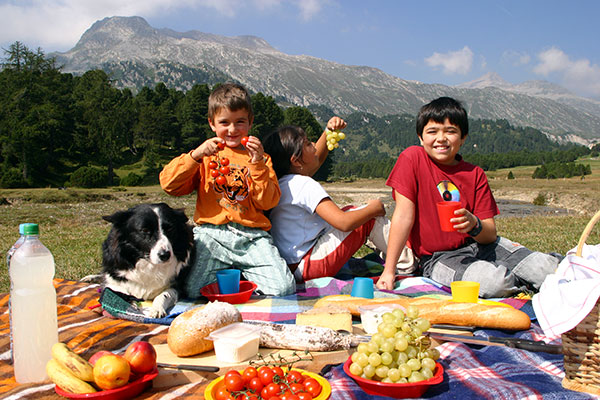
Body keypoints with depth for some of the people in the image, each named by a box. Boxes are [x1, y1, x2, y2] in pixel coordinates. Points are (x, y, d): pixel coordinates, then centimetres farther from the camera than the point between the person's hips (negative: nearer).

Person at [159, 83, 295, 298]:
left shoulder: (259, 157, 17)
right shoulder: (206, 155, 16)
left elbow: (268, 202, 3)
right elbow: (169, 185, 2)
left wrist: (257, 164, -9)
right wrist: (195, 155, -11)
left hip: (252, 236, 1)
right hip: (211, 233, 0)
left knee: (283, 289, -17)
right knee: (191, 290, -23)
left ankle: (241, 274, 11)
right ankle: (227, 273, 8)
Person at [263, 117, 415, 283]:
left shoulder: (283, 181, 8)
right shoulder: (304, 185, -21)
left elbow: (317, 159, 25)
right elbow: (344, 223, -27)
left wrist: (329, 131, 13)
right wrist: (374, 208, -10)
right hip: (306, 267, -10)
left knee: (349, 211, 19)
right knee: (371, 219, -5)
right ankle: (406, 263, 11)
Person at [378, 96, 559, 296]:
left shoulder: (475, 174, 2)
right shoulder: (412, 158, -8)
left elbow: (490, 234, -1)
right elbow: (404, 216, -13)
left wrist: (474, 225, -26)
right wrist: (388, 271, -17)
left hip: (477, 245, 4)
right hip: (437, 258, -3)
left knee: (546, 267, -16)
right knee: (492, 280, -31)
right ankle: (521, 281, 3)